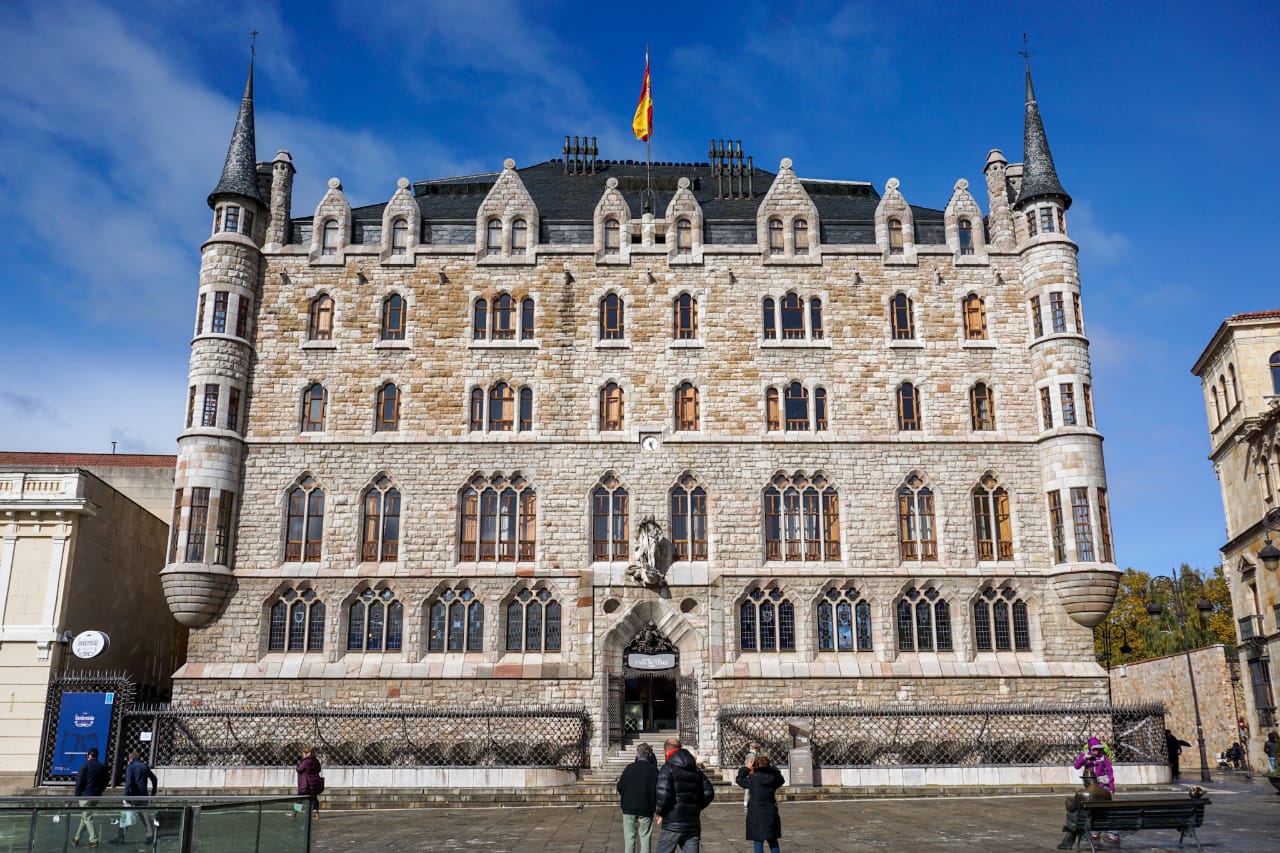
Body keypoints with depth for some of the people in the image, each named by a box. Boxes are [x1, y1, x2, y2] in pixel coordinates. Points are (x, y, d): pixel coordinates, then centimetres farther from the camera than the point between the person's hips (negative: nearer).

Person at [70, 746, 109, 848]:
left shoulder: (85, 766, -9)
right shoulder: (103, 767, 7)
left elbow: (79, 782, -11)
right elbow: (106, 782, 11)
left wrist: (77, 794, -2)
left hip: (85, 795, -6)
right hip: (97, 796, 6)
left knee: (87, 818, -1)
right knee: (85, 817, 18)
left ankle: (93, 840, -4)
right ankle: (77, 838, 27)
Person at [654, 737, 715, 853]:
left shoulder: (668, 768, -7)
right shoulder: (696, 770, 13)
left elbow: (663, 793, -20)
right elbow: (709, 793, 11)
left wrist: (660, 813, -5)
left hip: (672, 825, -5)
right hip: (693, 824, 5)